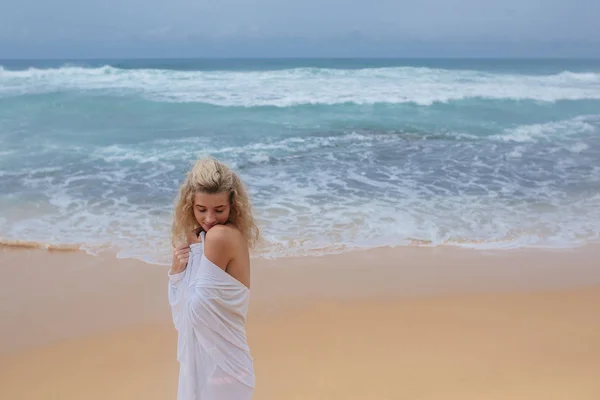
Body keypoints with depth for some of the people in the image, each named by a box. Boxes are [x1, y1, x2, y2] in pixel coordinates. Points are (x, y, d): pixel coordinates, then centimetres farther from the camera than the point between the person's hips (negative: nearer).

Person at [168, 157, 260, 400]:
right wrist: (177, 270, -10)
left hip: (219, 364, -8)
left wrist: (196, 249, -10)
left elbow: (198, 307, -20)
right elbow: (180, 306, 7)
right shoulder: (198, 237, 4)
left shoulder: (219, 236, -23)